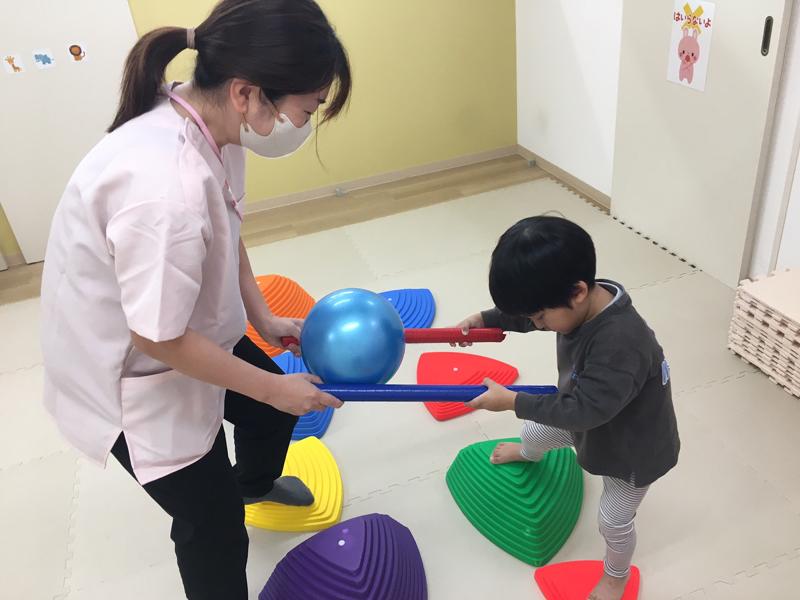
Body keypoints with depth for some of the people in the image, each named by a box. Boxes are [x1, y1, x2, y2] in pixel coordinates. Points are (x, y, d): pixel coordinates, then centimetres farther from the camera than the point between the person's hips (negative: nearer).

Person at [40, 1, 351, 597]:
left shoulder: (208, 123, -14)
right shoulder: (167, 186, -40)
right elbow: (159, 339, -29)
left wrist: (264, 318, 0)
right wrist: (273, 386, -17)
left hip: (184, 328, 8)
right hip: (130, 373, -8)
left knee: (273, 409, 28)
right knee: (217, 536, 4)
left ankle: (254, 481, 62)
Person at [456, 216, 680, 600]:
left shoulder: (620, 344, -46)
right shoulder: (580, 301, -21)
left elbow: (584, 410, -39)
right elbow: (526, 313, 0)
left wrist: (513, 401, -35)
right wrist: (485, 319, -9)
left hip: (631, 447, -7)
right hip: (588, 414, 8)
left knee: (613, 522, 15)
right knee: (535, 431, 30)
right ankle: (526, 454, 68)